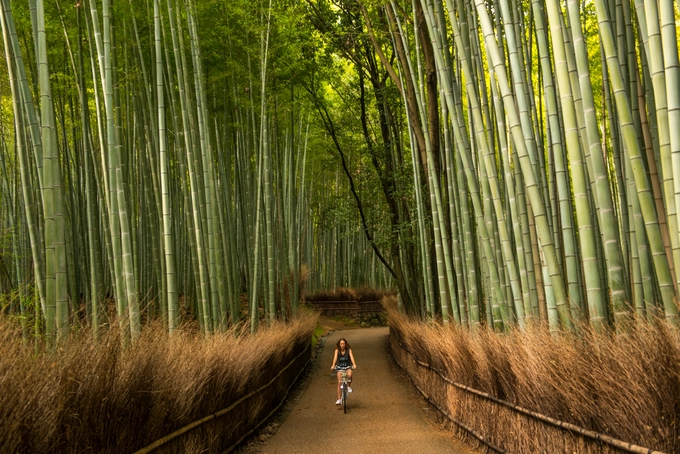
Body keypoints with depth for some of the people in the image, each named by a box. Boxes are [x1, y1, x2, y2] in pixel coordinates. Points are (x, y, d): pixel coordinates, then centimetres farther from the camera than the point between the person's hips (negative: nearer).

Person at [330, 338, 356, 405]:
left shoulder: (349, 350, -9)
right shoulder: (337, 350, -8)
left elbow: (351, 357, -23)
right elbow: (335, 357, -22)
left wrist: (354, 364, -41)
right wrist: (333, 365, -40)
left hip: (348, 366, -1)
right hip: (340, 367, 1)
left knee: (349, 375, -34)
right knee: (339, 382, -8)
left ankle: (348, 386, -4)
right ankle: (339, 399, -2)